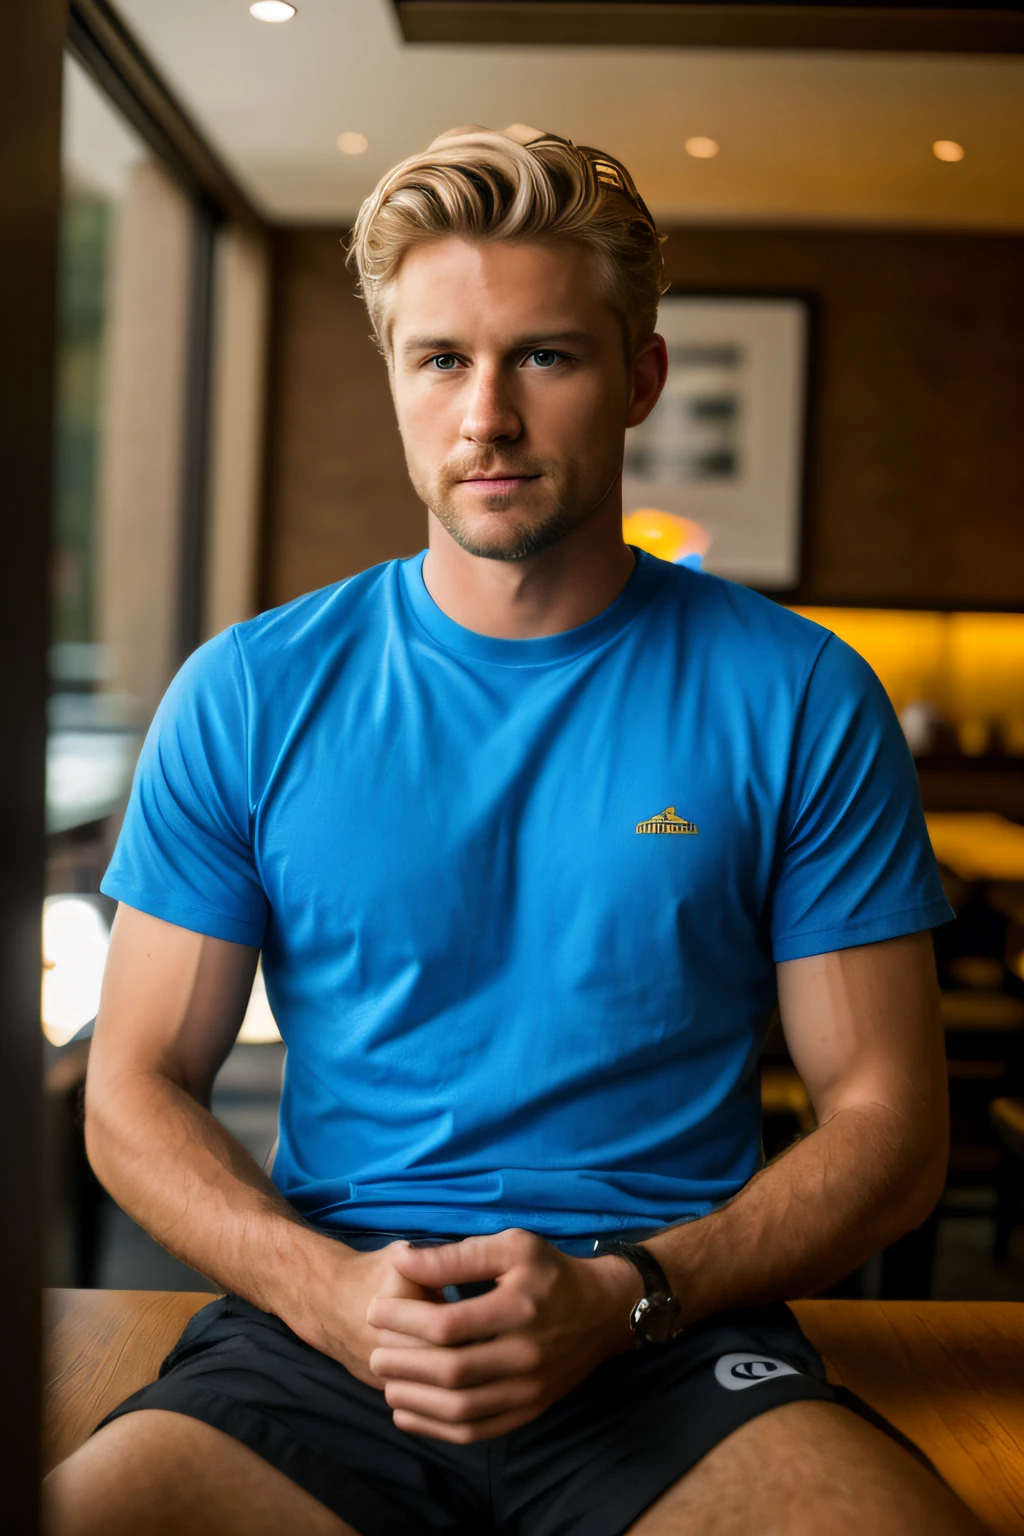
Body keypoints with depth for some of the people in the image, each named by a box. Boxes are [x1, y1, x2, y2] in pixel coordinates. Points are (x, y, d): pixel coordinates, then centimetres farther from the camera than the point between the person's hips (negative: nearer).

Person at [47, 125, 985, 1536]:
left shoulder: (798, 702, 1)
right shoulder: (247, 697, 4)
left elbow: (888, 1119, 2)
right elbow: (135, 1090, 6)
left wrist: (624, 1292, -13)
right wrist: (329, 1288, -12)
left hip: (675, 1344, 0)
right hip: (320, 1328, 1)